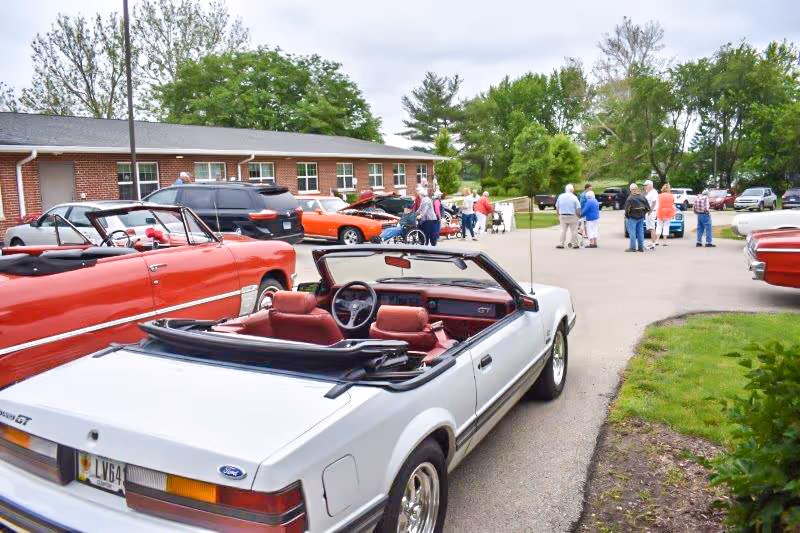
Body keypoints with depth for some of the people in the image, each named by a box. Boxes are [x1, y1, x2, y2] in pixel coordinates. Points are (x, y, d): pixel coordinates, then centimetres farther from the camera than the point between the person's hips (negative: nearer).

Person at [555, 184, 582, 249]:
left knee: (563, 230, 9)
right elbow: (578, 209, -10)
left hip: (562, 216, 3)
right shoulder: (574, 197, -8)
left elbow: (557, 207, 9)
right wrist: (579, 216, 5)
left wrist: (559, 215, 20)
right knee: (574, 230, 6)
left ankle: (561, 243, 5)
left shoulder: (560, 196, 4)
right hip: (572, 216, -3)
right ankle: (574, 244, 9)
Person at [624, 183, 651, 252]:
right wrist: (644, 213, 18)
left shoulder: (630, 198, -14)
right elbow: (648, 208, 9)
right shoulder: (642, 197, 6)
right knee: (640, 232, 10)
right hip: (641, 217, 6)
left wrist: (626, 215, -3)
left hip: (632, 218, -6)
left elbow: (627, 208, -18)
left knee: (632, 232, -3)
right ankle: (641, 247, 13)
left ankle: (633, 247, -5)